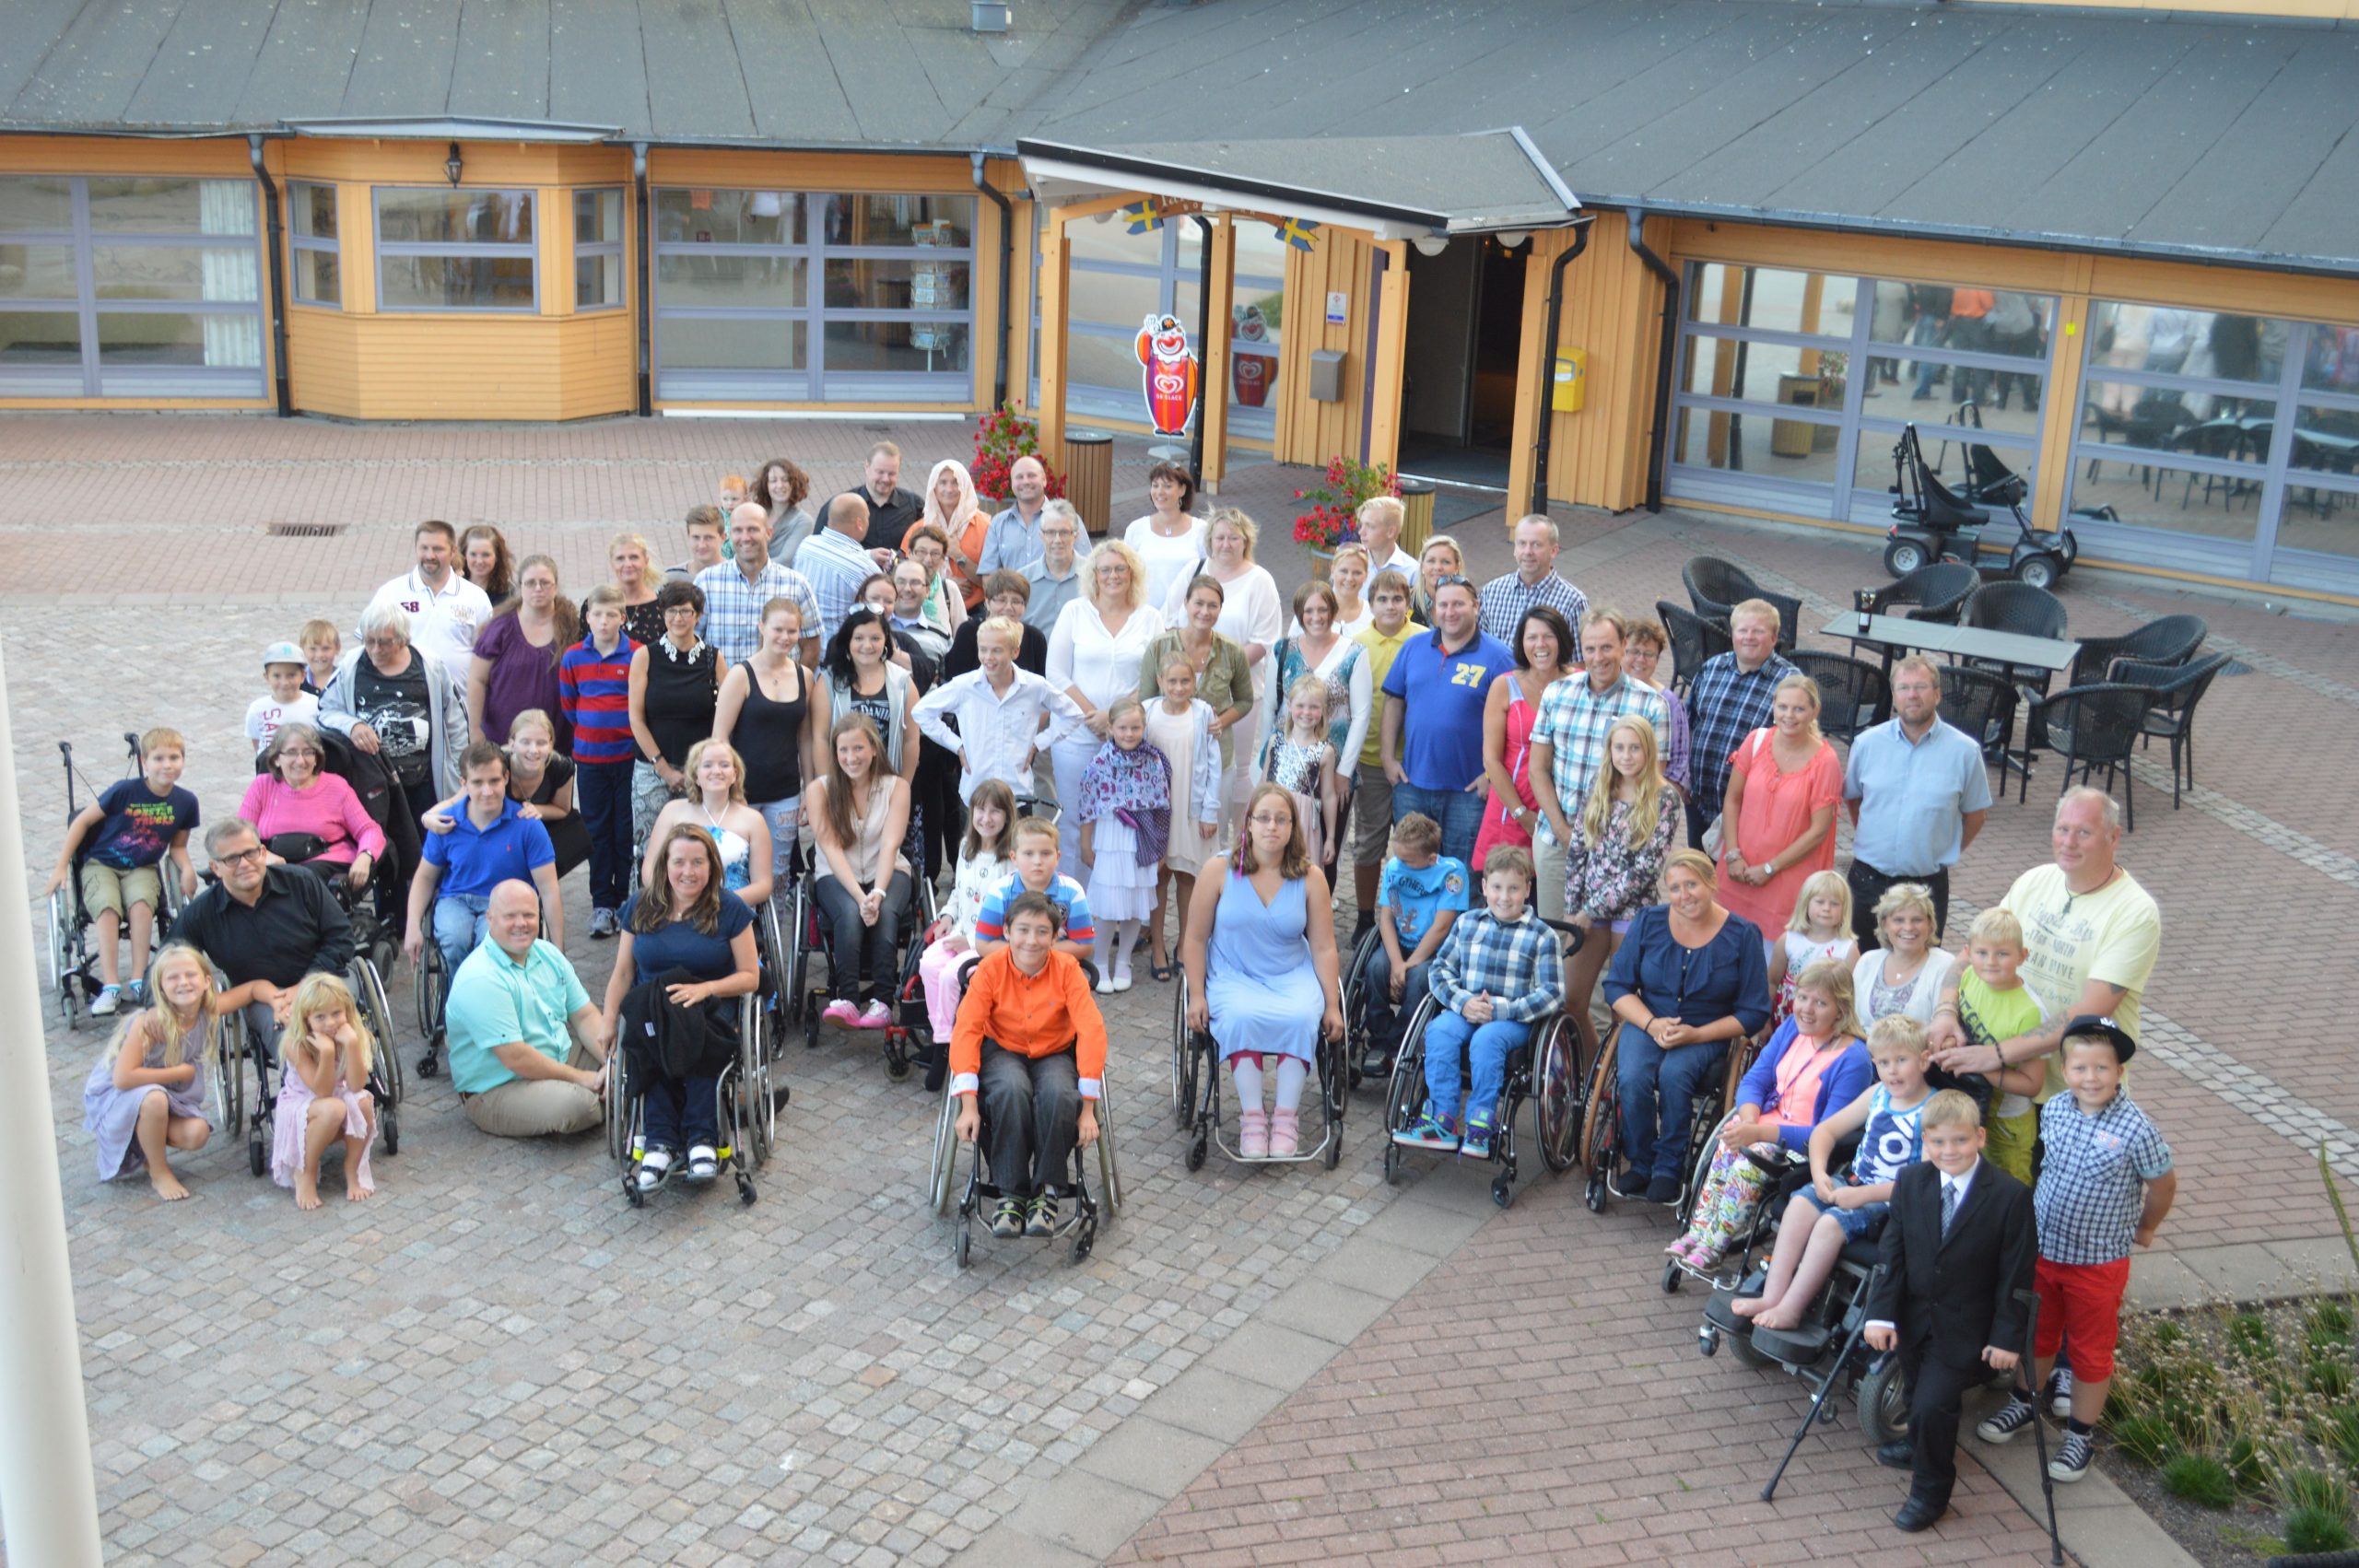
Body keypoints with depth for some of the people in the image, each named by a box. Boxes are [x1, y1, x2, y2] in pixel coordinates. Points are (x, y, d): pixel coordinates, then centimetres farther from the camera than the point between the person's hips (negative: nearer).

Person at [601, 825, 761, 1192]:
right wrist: (609, 1020, 0)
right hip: (648, 1015, 2)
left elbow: (750, 976, 2)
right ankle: (661, 1139, -38)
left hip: (712, 1013, -2)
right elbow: (623, 973, 14)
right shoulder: (640, 908, 12)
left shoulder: (730, 910, 4)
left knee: (696, 1039, -39)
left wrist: (704, 988, -15)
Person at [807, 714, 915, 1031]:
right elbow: (831, 848, -13)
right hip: (836, 876, 0)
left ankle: (882, 1001, -33)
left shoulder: (897, 787, -3)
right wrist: (860, 896, -27)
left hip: (887, 873, 1)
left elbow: (890, 845, -13)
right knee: (850, 913, -34)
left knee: (885, 913, -33)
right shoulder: (821, 788, -5)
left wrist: (878, 893, -30)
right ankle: (847, 1000, -40)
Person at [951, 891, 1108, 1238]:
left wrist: (1087, 1107, -25)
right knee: (1011, 1092, -36)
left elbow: (1091, 1031, -19)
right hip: (1004, 1051, 0)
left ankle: (1045, 1190, -15)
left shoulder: (1067, 969, -15)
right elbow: (967, 1030, -17)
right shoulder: (990, 969, -14)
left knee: (1059, 1096, -35)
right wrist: (968, 1103, -27)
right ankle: (1011, 1193, -21)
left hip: (1054, 1053, 0)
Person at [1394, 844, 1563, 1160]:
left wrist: (1501, 1010, -15)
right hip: (1464, 1011, 3)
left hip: (1513, 1019, -3)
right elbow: (1440, 969, 10)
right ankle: (1441, 1122, -28)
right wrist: (1463, 1002, -10)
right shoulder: (1466, 924, 9)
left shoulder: (1542, 936, -1)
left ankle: (1480, 1125, -25)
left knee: (1486, 1039, -34)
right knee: (1439, 1031, -28)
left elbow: (1552, 993, -4)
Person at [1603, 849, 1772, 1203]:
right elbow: (1616, 986, 5)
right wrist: (1651, 1024, -14)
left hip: (1707, 1036, -2)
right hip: (1646, 1024, 2)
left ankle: (1669, 1170, -15)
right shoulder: (1648, 922, 2)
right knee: (1632, 1078, -30)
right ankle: (1640, 1164, -7)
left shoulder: (1742, 935, -4)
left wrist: (1696, 1035, -15)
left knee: (1674, 1075, -34)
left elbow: (1754, 1013, -2)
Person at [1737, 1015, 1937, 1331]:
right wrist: (1819, 1172, -3)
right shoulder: (1877, 1095, 10)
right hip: (1855, 1186, 7)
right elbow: (1825, 1130, 16)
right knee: (1802, 1201, -19)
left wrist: (1862, 1195, -24)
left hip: (1895, 1205, -7)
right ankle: (1772, 1296, -24)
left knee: (1832, 1221, -29)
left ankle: (1790, 1310, -22)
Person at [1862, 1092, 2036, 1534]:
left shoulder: (2010, 1196, -17)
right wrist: (1881, 1314, -9)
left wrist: (2007, 1336, -12)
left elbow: (2015, 1275, -12)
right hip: (1914, 1316, 4)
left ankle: (1931, 1492, 9)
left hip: (1965, 1327, -4)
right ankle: (1922, 1443, 52)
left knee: (1933, 1404, -13)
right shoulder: (1910, 1183, -6)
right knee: (1920, 1398, 20)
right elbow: (1893, 1254, -3)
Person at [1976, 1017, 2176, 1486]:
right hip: (2042, 1248, 4)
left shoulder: (2135, 1130, -21)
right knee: (2035, 1333, 23)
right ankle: (2024, 1402, 46)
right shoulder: (2053, 1111, -7)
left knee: (2090, 1353, 11)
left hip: (2097, 1262, -4)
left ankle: (2081, 1435, 29)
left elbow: (2163, 1184, -5)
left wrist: (2144, 1229, 8)